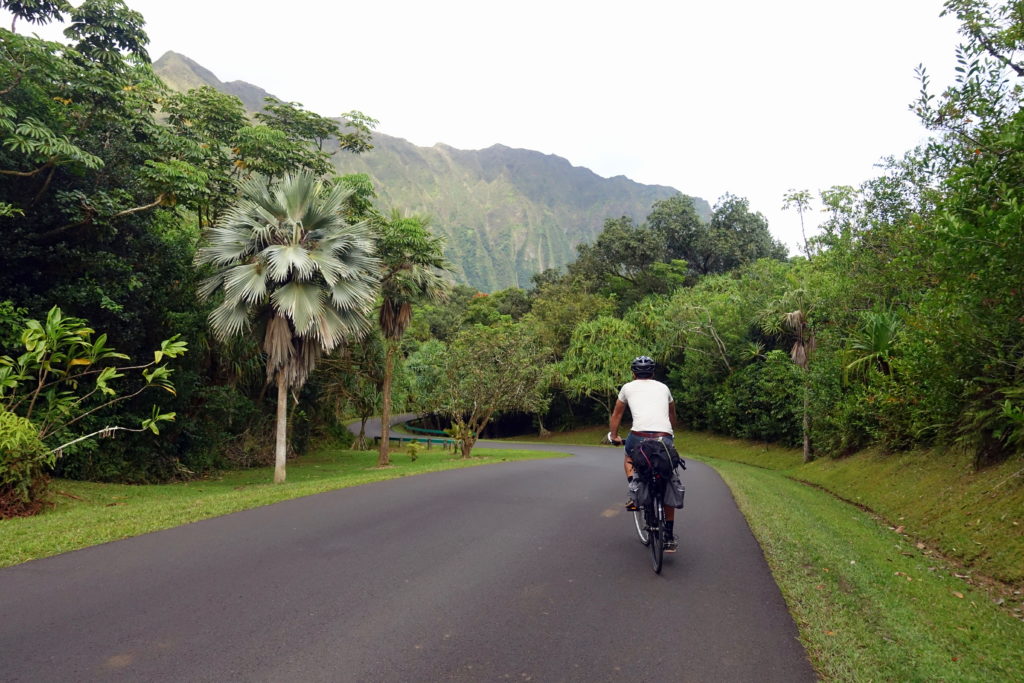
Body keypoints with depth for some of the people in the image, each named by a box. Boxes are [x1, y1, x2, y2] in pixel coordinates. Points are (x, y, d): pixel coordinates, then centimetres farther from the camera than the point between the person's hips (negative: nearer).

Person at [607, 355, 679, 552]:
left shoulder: (628, 387, 19)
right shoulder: (663, 387, 25)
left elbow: (616, 415, 31)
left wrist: (613, 437, 46)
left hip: (640, 436, -2)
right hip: (665, 438, 2)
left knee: (629, 457, 34)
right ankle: (669, 537, 19)